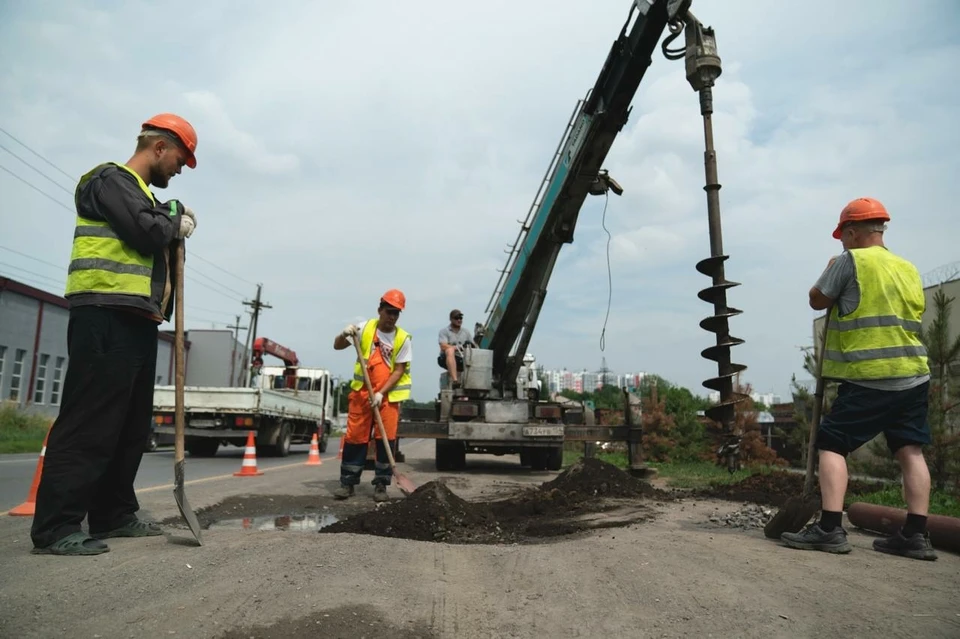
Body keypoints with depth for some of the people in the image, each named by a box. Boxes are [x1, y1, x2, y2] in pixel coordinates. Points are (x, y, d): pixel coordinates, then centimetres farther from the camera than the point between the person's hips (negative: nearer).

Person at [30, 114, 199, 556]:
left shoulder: (142, 194, 26)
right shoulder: (111, 179, -3)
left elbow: (157, 248, 25)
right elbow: (147, 233, -18)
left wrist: (174, 229, 9)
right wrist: (178, 224, 1)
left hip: (137, 322, 10)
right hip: (106, 318, -10)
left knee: (131, 426, 11)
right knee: (89, 423, -10)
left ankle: (113, 515, 19)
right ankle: (54, 528, -5)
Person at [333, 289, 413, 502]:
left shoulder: (403, 339, -4)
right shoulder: (365, 328, 1)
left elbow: (399, 370, -6)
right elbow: (337, 346, 4)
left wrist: (381, 393, -15)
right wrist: (344, 334, -18)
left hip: (389, 395, -1)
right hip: (361, 392, 1)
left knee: (386, 440, -2)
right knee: (355, 437, 4)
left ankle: (381, 484, 9)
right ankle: (348, 482, 14)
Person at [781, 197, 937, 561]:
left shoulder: (850, 261, -7)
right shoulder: (909, 269, 16)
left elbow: (817, 301, 2)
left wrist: (830, 270, 19)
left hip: (869, 379, -7)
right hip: (913, 375, 7)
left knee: (831, 445, -4)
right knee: (910, 451, 9)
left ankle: (830, 528, -9)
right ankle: (916, 535, 11)